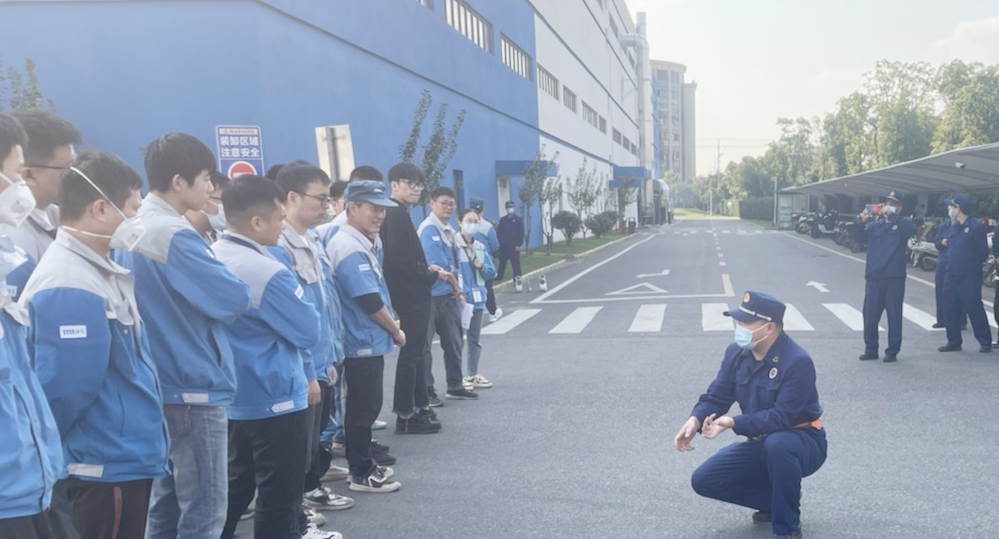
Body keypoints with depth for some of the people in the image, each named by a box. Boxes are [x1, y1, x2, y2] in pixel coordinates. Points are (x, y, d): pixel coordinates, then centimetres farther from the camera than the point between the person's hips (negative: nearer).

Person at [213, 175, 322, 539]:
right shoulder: (269, 272, -24)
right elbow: (309, 333, -16)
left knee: (235, 487, 21)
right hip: (274, 400, -8)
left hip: (231, 397, 8)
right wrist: (296, 298, 1)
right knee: (278, 498, 5)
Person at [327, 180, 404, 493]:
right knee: (363, 407, 0)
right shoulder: (350, 249, -21)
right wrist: (396, 332, -10)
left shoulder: (365, 243, 11)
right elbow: (370, 302, -21)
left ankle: (365, 463, 29)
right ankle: (361, 474, 11)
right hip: (362, 342, -10)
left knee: (367, 405, 17)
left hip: (370, 340, 10)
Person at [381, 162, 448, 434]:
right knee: (411, 353, -4)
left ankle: (420, 406, 26)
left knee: (416, 351, 17)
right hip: (410, 295, -10)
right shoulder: (397, 214, -17)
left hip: (412, 294, 10)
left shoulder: (397, 213, 14)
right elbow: (401, 260, -24)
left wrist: (428, 269, 4)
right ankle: (405, 415, 4)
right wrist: (432, 275, -12)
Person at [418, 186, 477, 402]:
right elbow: (436, 264, -20)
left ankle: (455, 385, 26)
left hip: (450, 295, 9)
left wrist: (457, 289, 4)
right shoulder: (429, 229, -14)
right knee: (425, 344, -1)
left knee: (454, 341, 15)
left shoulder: (449, 230, 14)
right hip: (432, 295, -9)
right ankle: (425, 390, 6)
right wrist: (455, 285, -9)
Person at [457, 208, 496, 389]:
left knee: (474, 338, 14)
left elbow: (491, 272, 14)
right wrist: (458, 290, -21)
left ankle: (473, 375, 25)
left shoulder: (481, 247, 11)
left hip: (477, 298, 7)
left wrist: (482, 266, -7)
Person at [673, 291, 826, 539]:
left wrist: (732, 423, -39)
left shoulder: (797, 361, -25)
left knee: (777, 445, -41)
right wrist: (694, 420, -24)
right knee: (704, 480, -5)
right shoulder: (737, 353, -5)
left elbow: (781, 416, -30)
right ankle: (777, 500, 12)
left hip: (802, 442, -6)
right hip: (761, 444, 6)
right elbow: (716, 396, -3)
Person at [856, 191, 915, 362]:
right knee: (870, 314, 5)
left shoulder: (902, 224, 2)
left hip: (894, 278, -3)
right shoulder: (874, 224, 11)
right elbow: (859, 236, -2)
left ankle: (892, 351, 11)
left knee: (894, 315, 2)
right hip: (874, 276, 3)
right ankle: (871, 349, 17)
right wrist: (862, 221, -20)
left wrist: (891, 215, -26)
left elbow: (912, 229, -20)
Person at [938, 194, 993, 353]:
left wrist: (972, 264, -1)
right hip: (952, 276, 7)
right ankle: (954, 341, 18)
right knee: (950, 310, 8)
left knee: (974, 310, -2)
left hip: (969, 277, -7)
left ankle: (985, 342, 8)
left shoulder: (976, 226, -11)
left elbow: (983, 252, -9)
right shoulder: (953, 228, 12)